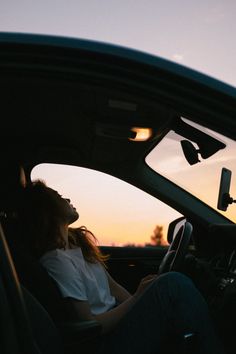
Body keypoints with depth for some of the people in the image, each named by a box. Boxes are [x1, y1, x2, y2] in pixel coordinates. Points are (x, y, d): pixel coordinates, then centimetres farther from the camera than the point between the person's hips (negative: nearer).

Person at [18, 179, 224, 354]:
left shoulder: (78, 242, 10)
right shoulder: (57, 261, -17)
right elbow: (90, 325, -17)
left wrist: (145, 302, 2)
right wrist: (138, 298, -15)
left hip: (116, 317, 9)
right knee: (173, 284, -21)